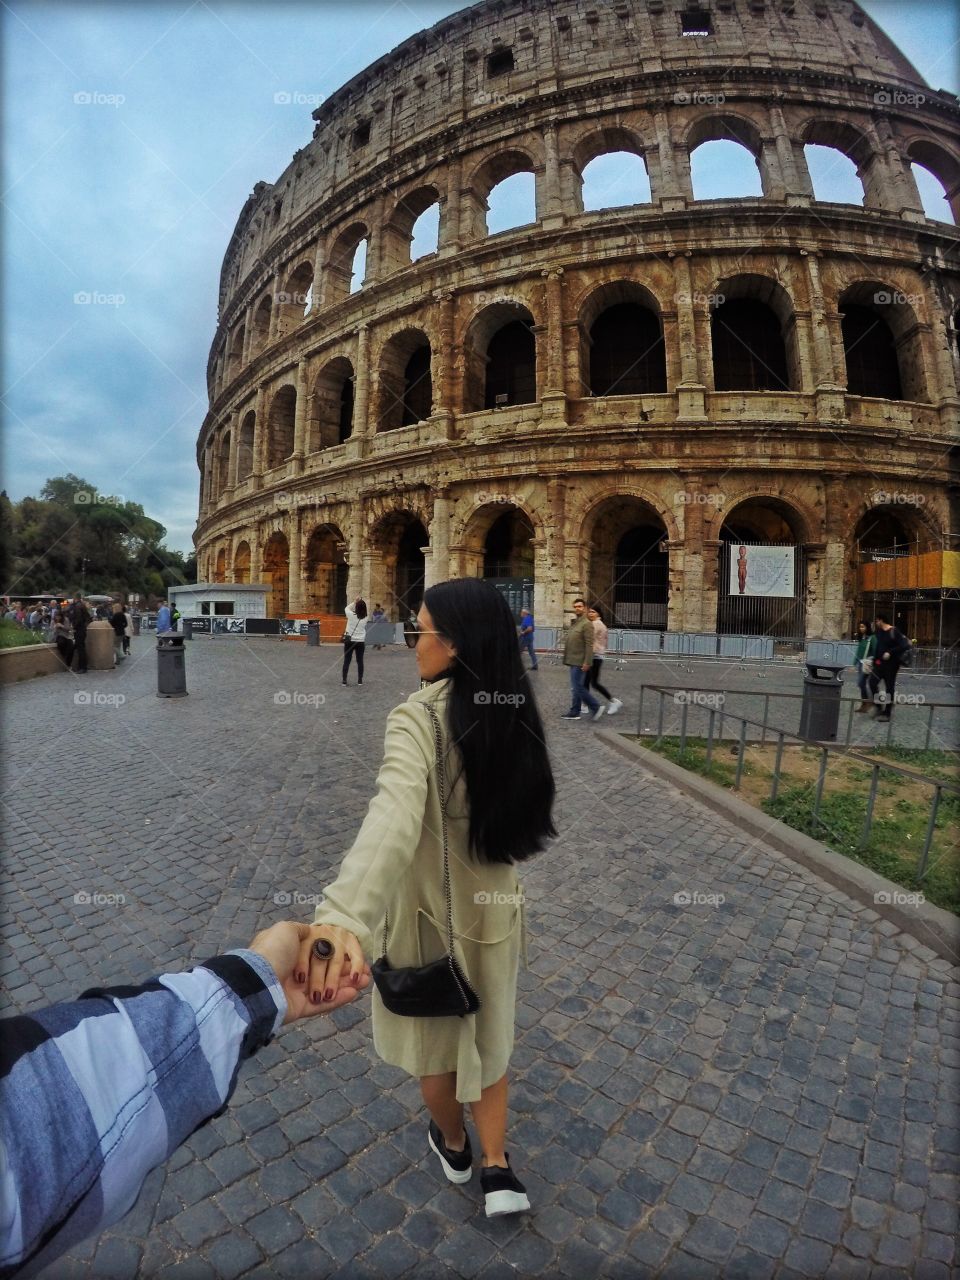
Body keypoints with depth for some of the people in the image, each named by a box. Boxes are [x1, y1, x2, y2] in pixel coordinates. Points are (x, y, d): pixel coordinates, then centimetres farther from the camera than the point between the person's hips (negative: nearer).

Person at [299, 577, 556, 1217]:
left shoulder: (419, 717, -28)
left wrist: (345, 915, -55)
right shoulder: (517, 714, -9)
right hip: (495, 902, 4)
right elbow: (525, 813, 2)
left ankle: (453, 1145, 51)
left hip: (430, 907, -4)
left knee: (432, 1036, 26)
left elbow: (394, 816, -45)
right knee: (487, 1031, 29)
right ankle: (497, 1169, 39)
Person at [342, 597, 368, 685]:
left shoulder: (351, 615, -13)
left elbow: (347, 608, 5)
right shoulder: (365, 618, -8)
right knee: (360, 661, 10)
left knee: (346, 661, 6)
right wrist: (362, 602, 3)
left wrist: (355, 602, 7)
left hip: (349, 641, -1)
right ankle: (360, 680, 14)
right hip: (360, 642, 1)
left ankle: (344, 680, 7)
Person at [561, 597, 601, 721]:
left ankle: (596, 707, 2)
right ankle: (574, 712, 19)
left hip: (579, 662, -9)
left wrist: (587, 662, -22)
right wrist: (566, 658, 17)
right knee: (575, 688, 12)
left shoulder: (586, 624, -13)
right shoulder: (573, 623, 15)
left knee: (577, 687, -8)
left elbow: (589, 645, -18)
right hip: (573, 660, 9)